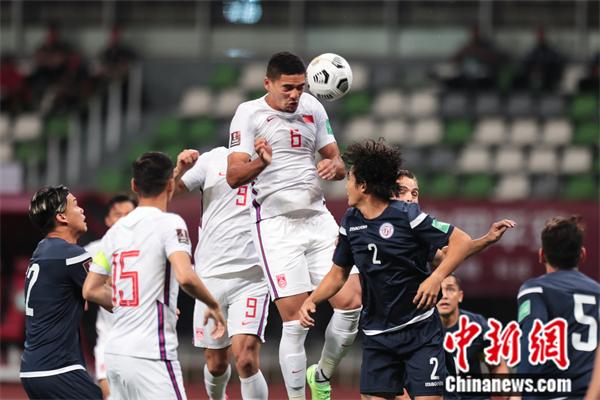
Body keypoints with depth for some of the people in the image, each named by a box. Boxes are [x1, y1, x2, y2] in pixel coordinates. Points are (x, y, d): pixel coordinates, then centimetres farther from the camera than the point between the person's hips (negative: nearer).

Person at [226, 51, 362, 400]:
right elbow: (234, 177, -14)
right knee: (296, 322, -8)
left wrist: (334, 166, -8)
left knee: (351, 302, -4)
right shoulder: (249, 114, -6)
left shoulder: (312, 107, 9)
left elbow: (337, 162, 17)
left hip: (319, 218, 5)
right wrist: (260, 163, -35)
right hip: (277, 225, -5)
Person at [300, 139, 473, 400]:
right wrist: (311, 300, 0)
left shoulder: (406, 215, -12)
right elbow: (338, 273, 16)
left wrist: (436, 278, -23)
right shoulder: (351, 222, 6)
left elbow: (462, 241, -11)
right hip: (376, 334, 5)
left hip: (419, 329, -5)